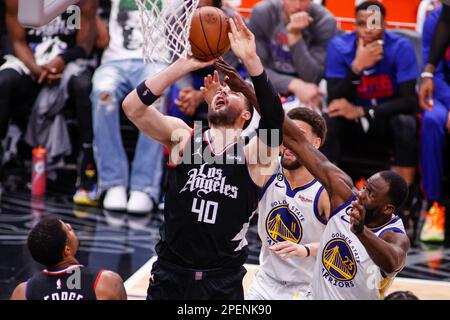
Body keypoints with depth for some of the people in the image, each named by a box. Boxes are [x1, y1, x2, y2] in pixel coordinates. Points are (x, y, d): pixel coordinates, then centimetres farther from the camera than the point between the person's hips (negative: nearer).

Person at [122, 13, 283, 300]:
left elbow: (274, 120, -25)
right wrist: (186, 64, -20)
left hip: (224, 282, -2)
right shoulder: (182, 136, 2)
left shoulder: (255, 154, -4)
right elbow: (132, 107, -12)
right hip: (170, 275, 2)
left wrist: (251, 59, -33)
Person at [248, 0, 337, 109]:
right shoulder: (262, 14, -14)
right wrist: (294, 84, -34)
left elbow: (311, 78, -21)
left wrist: (295, 36, -32)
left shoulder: (325, 22, -15)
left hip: (305, 92, 0)